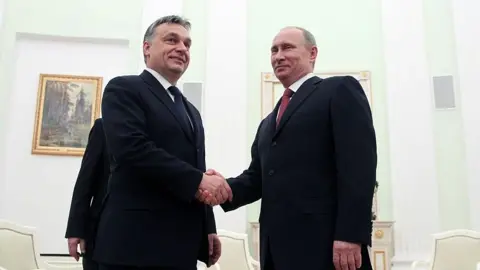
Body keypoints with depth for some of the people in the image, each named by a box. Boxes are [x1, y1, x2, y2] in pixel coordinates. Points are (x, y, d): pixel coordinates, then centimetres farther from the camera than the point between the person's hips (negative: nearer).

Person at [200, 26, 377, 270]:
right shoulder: (268, 123, 24)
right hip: (277, 246, 7)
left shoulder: (340, 90, 1)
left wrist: (350, 235, -19)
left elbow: (358, 163, -11)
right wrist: (226, 189, -4)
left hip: (325, 243, -7)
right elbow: (258, 177, 17)